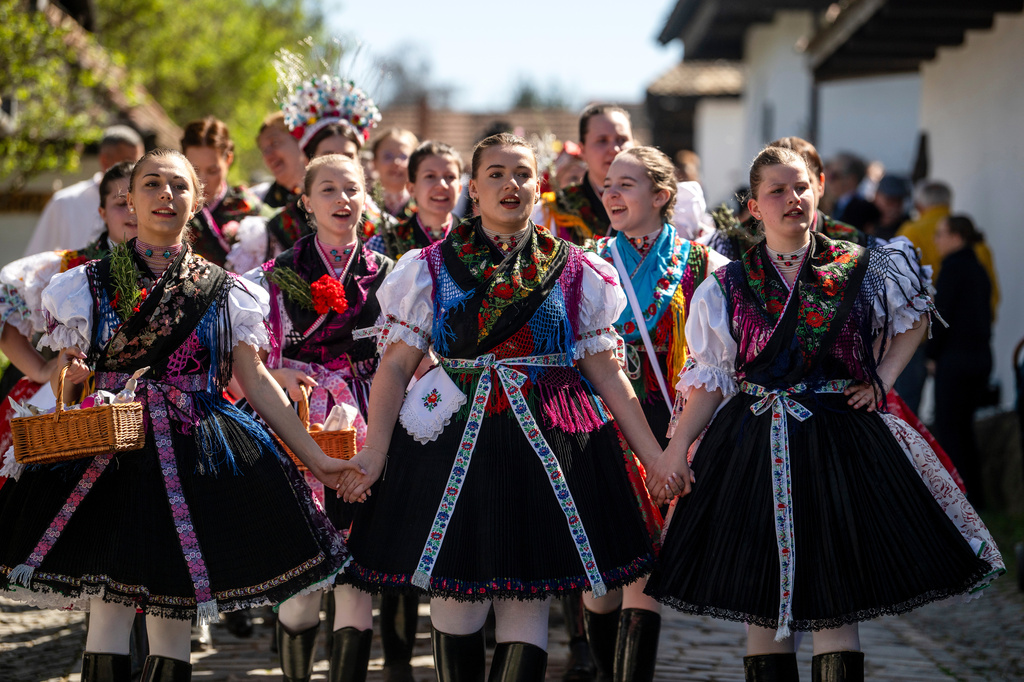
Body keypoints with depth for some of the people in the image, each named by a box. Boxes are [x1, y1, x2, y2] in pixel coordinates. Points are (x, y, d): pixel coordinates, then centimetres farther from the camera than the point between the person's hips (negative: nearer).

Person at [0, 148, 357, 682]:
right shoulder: (90, 285, 9)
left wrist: (316, 459, 5)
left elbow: (256, 383, 10)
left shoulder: (222, 292, 11)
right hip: (108, 454, -1)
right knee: (108, 613, -10)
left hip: (195, 455, 1)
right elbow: (64, 382, 8)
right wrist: (69, 379, -16)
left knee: (173, 620, -1)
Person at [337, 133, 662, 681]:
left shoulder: (574, 271, 9)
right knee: (455, 593, 0)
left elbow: (605, 370, 9)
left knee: (528, 599, -3)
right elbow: (396, 364, 1)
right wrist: (375, 449, -11)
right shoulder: (431, 267, 6)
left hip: (548, 441, 1)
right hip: (456, 440, 0)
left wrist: (654, 456, 4)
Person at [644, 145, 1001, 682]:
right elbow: (709, 377, 3)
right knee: (761, 603, 1)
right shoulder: (727, 288, 4)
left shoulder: (859, 270, 4)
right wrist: (678, 447, -7)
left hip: (840, 440, 0)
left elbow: (913, 319, 20)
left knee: (837, 604, -3)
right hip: (754, 450, 0)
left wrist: (883, 378, 6)